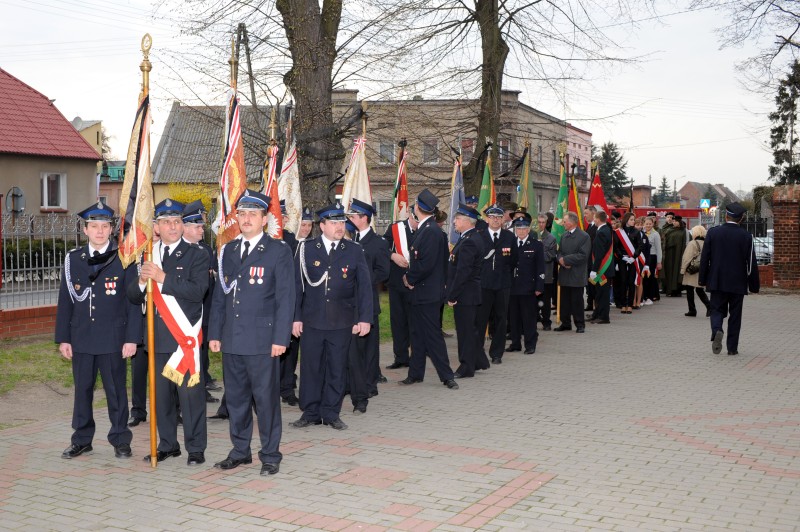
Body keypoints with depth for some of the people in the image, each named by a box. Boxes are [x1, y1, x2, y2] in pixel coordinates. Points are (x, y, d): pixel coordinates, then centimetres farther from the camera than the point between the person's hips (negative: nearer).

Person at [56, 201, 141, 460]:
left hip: (113, 339, -3)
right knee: (82, 390, 10)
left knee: (116, 390, 4)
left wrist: (132, 338, -7)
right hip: (81, 338, 3)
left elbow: (133, 302, -3)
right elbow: (66, 301, 8)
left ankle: (120, 440, 15)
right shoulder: (73, 259, 7)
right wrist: (63, 338, 4)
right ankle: (82, 440, 22)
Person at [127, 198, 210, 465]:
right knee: (161, 394, 11)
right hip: (157, 338, 5)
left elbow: (198, 291, -17)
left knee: (190, 393, -3)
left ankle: (196, 448, 8)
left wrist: (162, 277, -22)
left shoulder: (196, 255, -2)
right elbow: (133, 297, 11)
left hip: (185, 336, -4)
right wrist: (141, 281, -11)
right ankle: (167, 445, 24)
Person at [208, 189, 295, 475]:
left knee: (266, 398, 1)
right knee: (235, 397, 13)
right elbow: (219, 295, 16)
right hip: (231, 339, 5)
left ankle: (270, 455, 14)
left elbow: (285, 297, -6)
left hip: (262, 339, -5)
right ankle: (240, 451, 26)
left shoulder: (279, 250, -3)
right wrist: (214, 333, 11)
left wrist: (281, 338, -12)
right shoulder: (228, 250, 13)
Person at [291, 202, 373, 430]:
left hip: (342, 323, 0)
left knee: (337, 368, 7)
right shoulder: (306, 249, 2)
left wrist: (365, 318, -5)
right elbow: (297, 285, 3)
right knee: (310, 367, 6)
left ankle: (331, 413, 19)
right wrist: (296, 317, -1)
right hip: (312, 321, 0)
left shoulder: (355, 251, 3)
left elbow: (364, 287, 2)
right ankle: (310, 412, 18)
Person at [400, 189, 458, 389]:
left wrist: (410, 278, -11)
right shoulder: (424, 229, 12)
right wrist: (410, 277, 3)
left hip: (427, 292, -10)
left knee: (432, 335, -4)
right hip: (420, 292, 10)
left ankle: (447, 376, 4)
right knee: (418, 334, 15)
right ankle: (415, 374, 24)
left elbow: (426, 264, -24)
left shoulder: (431, 231, -19)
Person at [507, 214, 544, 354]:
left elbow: (540, 268, -2)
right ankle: (515, 342, 19)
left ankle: (530, 344, 9)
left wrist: (539, 287, -7)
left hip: (528, 288, -3)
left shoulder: (536, 245, 0)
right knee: (513, 317, 9)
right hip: (512, 287, 3)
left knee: (529, 317, 1)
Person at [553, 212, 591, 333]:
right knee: (564, 300, 10)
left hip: (577, 275, -6)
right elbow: (560, 252, 13)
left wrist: (565, 259, -15)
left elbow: (583, 255, -16)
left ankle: (580, 324, 9)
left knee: (577, 301, 0)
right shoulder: (564, 236, 13)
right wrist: (561, 260, -10)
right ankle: (565, 323, 19)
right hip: (564, 273, 6)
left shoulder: (584, 237, -8)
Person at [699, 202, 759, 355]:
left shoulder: (713, 232, -4)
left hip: (717, 281, 0)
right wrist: (754, 285, 4)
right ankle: (732, 347, 11)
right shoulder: (746, 236, -6)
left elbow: (704, 258, -1)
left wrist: (702, 279, 7)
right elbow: (751, 263, -4)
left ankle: (716, 331, -21)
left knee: (717, 309, 9)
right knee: (735, 314, 9)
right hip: (738, 283, 0)